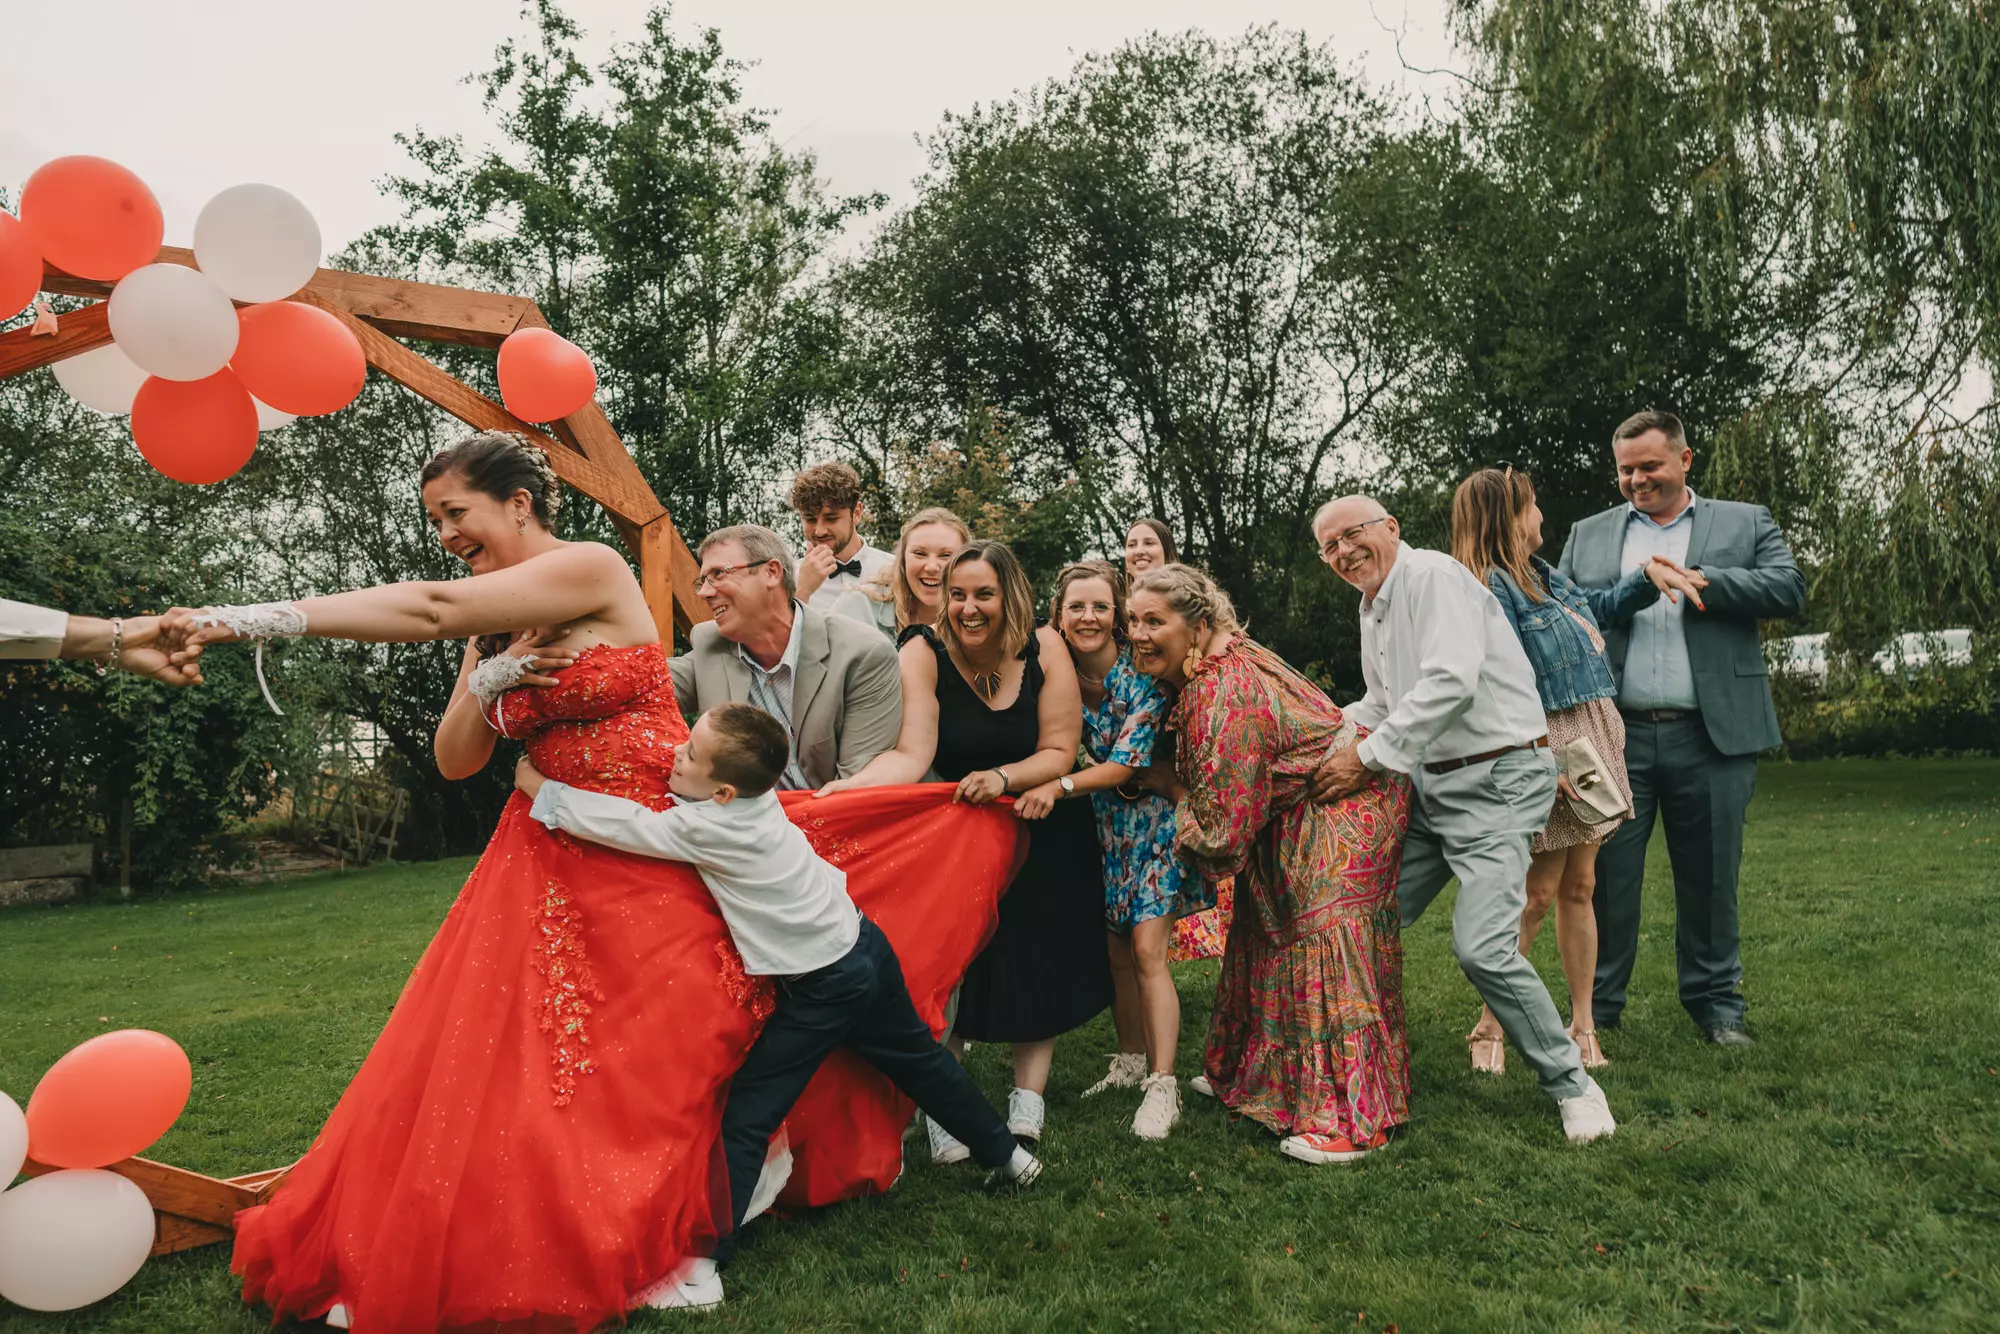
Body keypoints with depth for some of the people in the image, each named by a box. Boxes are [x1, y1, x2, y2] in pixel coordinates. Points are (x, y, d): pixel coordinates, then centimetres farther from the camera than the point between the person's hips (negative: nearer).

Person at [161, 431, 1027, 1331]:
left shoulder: (595, 569, -15)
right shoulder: (496, 631, 8)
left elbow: (433, 607, -26)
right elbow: (454, 762, 8)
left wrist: (250, 621, -27)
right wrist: (483, 683, -12)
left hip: (657, 858, -6)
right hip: (555, 867, 7)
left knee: (654, 1068, 4)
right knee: (510, 1069, 3)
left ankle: (649, 1239, 25)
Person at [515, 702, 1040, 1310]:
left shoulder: (709, 827, -24)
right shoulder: (755, 793, -2)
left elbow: (619, 823, -17)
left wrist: (537, 785, -5)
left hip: (822, 990, -8)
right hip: (865, 947, 9)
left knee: (746, 1119, 1)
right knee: (921, 1062, 24)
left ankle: (702, 1267, 8)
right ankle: (1008, 1157, 41)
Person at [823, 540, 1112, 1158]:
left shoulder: (1044, 649, -13)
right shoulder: (924, 654, -17)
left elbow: (1060, 752, -10)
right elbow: (911, 755, -26)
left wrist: (1001, 777, -26)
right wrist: (846, 787, -43)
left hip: (1040, 830, 1)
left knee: (1036, 962, 5)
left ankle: (1028, 1097, 18)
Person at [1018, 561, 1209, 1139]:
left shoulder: (1142, 671, -20)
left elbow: (1127, 762, -24)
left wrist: (1060, 786, -36)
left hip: (1151, 815, -5)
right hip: (1102, 820, 5)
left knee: (1146, 950, -11)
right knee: (1113, 950, 9)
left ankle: (1162, 1086, -3)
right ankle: (1130, 1061, 26)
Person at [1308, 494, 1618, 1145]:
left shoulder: (1432, 575, -14)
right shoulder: (1373, 610, 16)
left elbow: (1452, 681, -26)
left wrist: (1367, 757, -24)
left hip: (1498, 780, -9)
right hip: (1430, 783, 9)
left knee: (1482, 946, -17)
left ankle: (1571, 1082, 4)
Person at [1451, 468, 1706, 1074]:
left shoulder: (1544, 575, 14)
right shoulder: (1491, 588, -15)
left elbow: (1599, 607, 32)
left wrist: (1646, 576, 16)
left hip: (1590, 739, 9)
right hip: (1547, 746, -9)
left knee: (1579, 887, 11)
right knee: (1538, 893, -4)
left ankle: (1582, 1028, 19)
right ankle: (1490, 1028, 8)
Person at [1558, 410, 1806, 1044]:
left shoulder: (1745, 523, 11)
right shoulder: (1588, 535, 14)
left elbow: (1789, 588, -3)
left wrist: (1700, 580, -13)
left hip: (1711, 736, 0)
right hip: (1615, 736, 1)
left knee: (1710, 876, 10)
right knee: (1607, 874, 4)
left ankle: (1715, 1002, 26)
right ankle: (1597, 1003, 16)